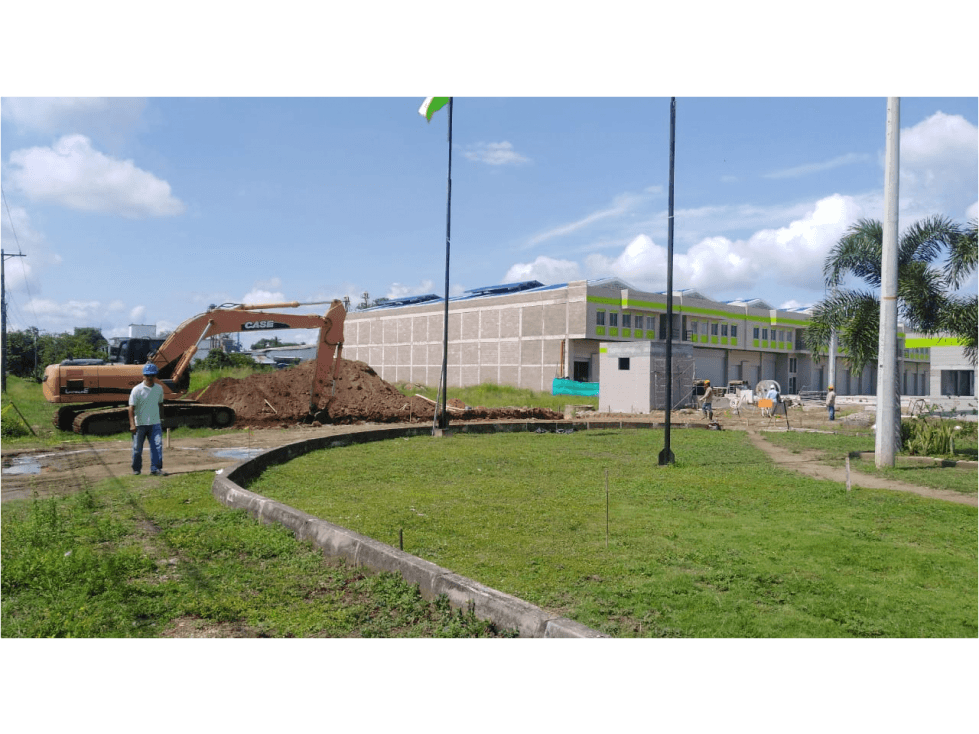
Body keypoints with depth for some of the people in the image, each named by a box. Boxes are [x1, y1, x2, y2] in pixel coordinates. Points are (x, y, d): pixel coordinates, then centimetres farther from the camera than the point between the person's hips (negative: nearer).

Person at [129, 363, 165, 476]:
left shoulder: (159, 388, 6)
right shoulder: (137, 390, -9)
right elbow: (131, 407, -12)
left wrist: (161, 418, 20)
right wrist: (132, 424, -20)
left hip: (155, 423, 3)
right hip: (140, 424, -3)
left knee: (157, 445, -9)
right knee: (137, 448, 7)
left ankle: (155, 468, -5)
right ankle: (136, 469, 22)